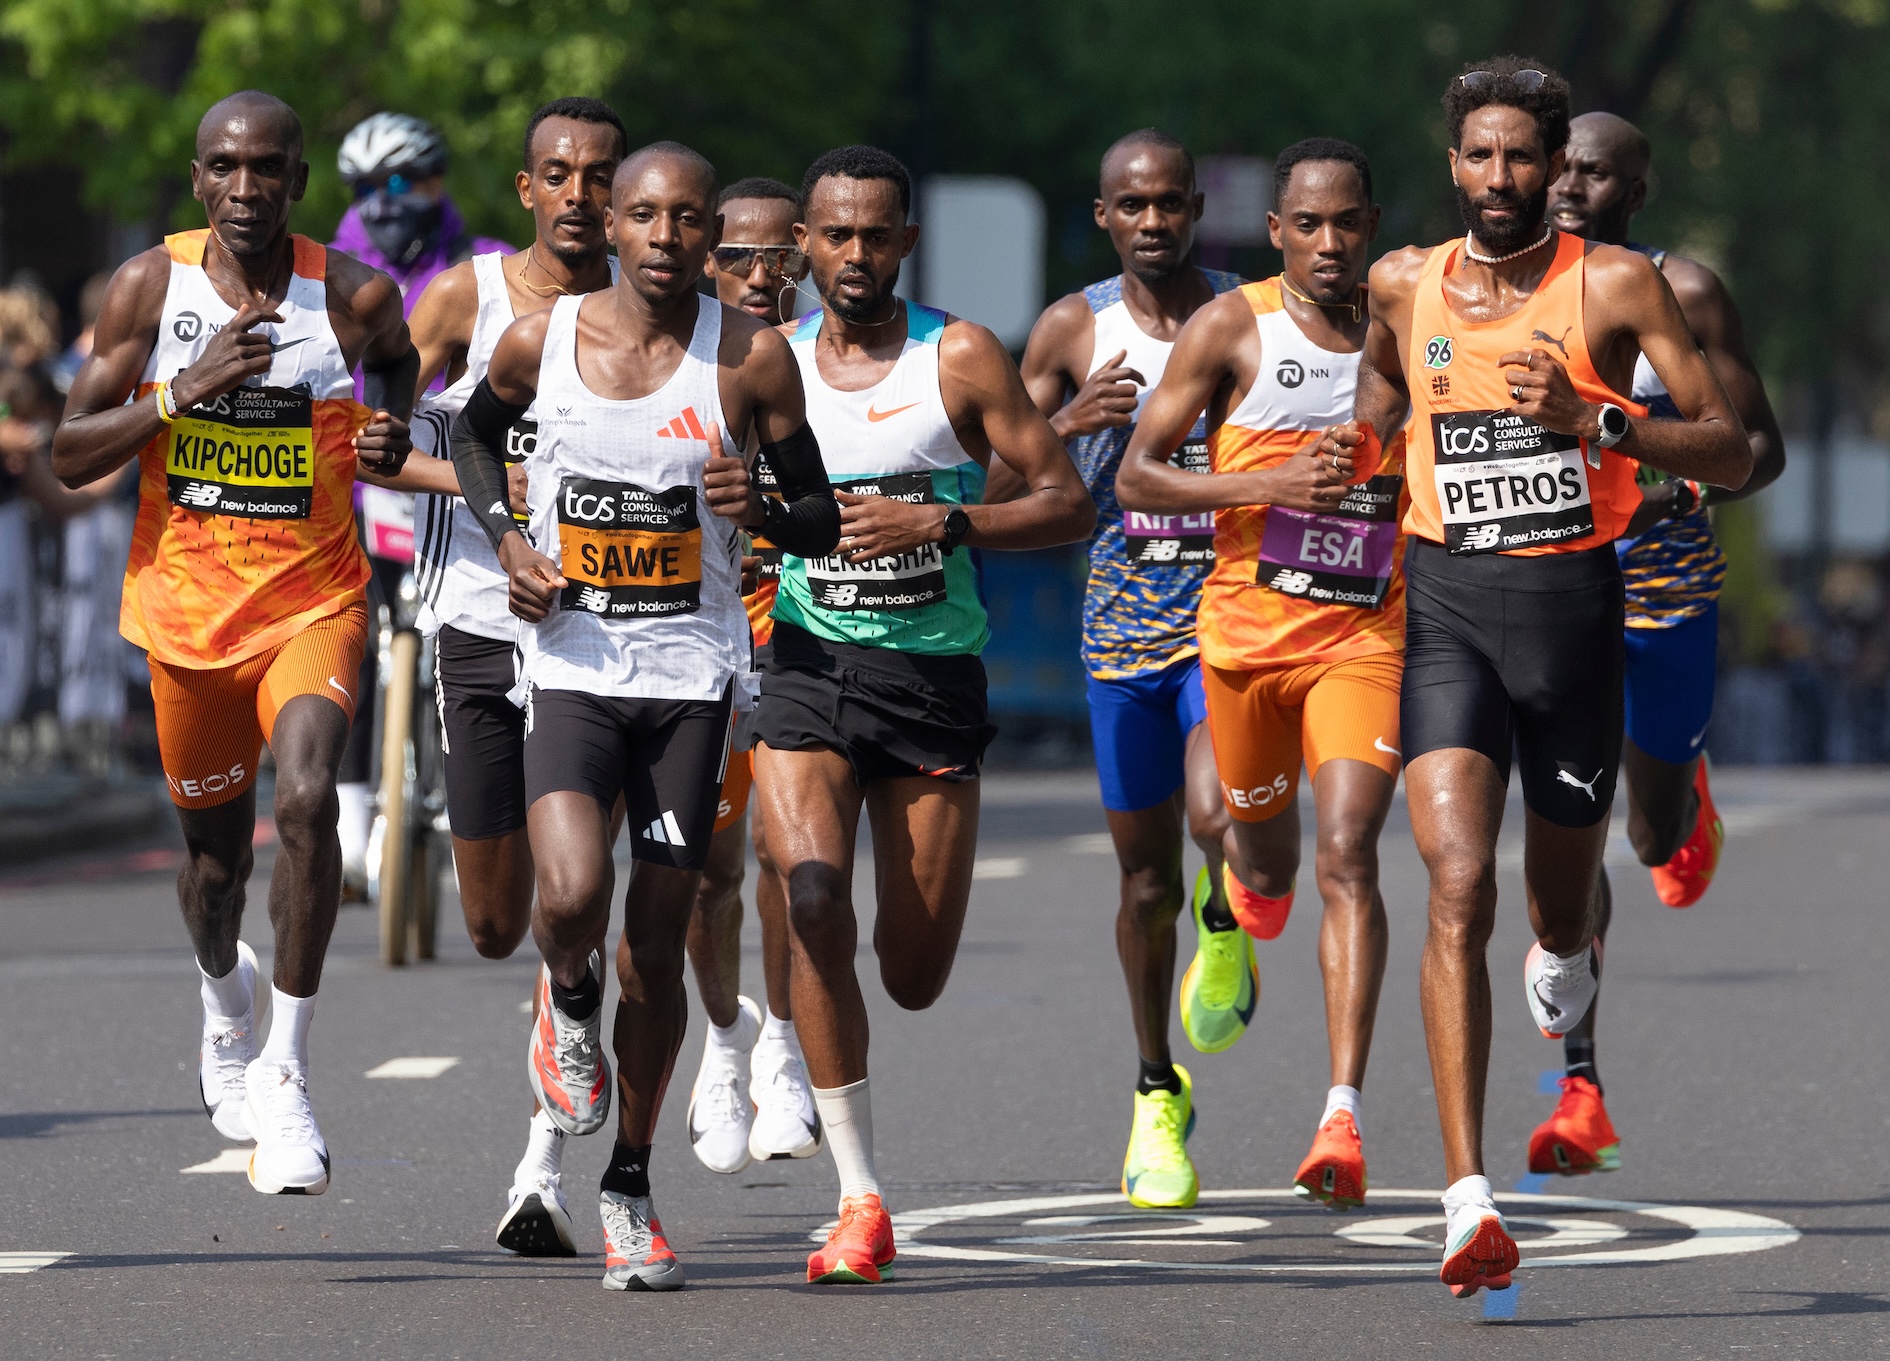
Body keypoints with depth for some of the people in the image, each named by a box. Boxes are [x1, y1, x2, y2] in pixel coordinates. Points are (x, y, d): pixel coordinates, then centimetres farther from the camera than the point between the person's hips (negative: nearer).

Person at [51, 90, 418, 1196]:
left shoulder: (354, 295, -7)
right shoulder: (150, 287, -6)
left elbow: (402, 369, 18)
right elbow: (70, 455, -6)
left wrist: (395, 439, -5)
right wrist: (182, 391, -20)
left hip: (315, 605, -2)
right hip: (186, 606, 2)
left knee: (305, 800, -26)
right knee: (216, 848, 15)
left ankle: (286, 1070, -16)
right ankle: (226, 999, 50)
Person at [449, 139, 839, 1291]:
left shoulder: (751, 357, -6)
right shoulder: (541, 341, -3)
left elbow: (822, 521, 2)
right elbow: (477, 431, 19)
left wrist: (763, 510, -20)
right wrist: (507, 540, 2)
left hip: (692, 677, 0)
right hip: (573, 666, 0)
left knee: (656, 948, 4)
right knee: (573, 897, -24)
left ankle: (632, 1182, 23)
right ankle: (567, 1002, 13)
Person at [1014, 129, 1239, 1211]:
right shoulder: (1074, 331, 4)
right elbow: (996, 494, 5)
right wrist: (1066, 425, -13)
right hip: (1123, 624, 2)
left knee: (1218, 814, -27)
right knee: (1147, 883, 9)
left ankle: (1226, 919, 10)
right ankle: (1160, 1096, 27)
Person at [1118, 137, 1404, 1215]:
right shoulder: (1232, 329, -2)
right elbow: (1135, 478, -4)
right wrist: (1268, 485, -16)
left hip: (1366, 632, 0)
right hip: (1247, 628, 0)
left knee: (1348, 856, -16)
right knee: (1263, 835, 17)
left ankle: (1344, 1116, -23)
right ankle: (1243, 919, 58)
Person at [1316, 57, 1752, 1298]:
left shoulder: (1616, 286, -5)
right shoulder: (1406, 284, 5)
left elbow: (1732, 456, -7)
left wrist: (1593, 418, -21)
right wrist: (1365, 437, 8)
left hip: (1573, 602, 0)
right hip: (1448, 605, 0)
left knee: (1561, 903, 15)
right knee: (1458, 887, -18)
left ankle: (1565, 958, 57)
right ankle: (1470, 1201, -24)